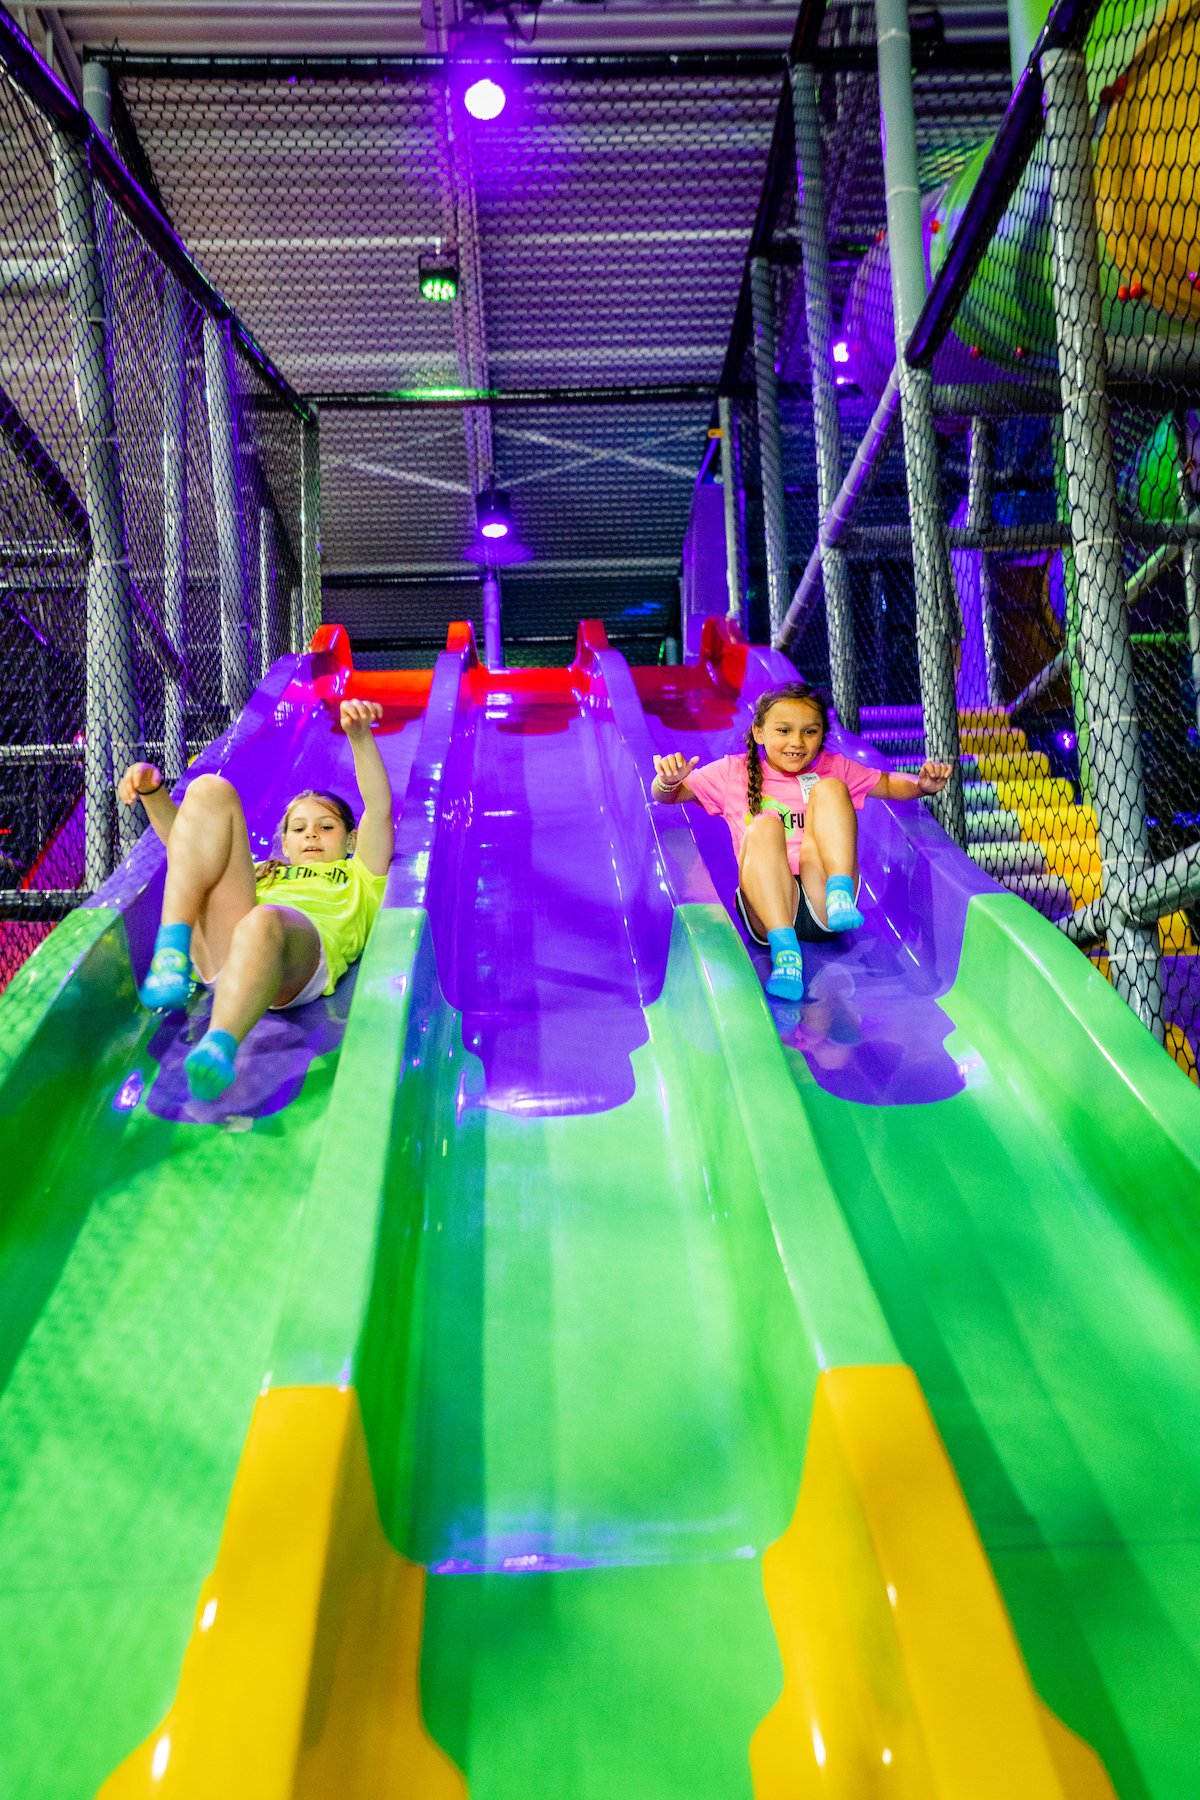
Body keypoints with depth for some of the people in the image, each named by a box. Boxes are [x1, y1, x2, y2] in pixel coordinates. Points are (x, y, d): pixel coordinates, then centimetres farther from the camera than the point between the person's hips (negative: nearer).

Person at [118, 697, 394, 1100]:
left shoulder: (359, 878, 36)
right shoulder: (260, 874, 45)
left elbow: (380, 809, 22)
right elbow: (187, 842, 37)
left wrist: (360, 737, 9)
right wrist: (152, 791, 19)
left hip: (303, 946, -3)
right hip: (216, 952, 3)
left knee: (264, 921, -41)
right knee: (210, 791, -6)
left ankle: (219, 1048, -61)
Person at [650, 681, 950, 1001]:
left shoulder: (833, 768, 20)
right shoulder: (734, 772, 14)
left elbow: (890, 785, 26)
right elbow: (667, 796, 12)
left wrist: (923, 784, 4)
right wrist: (668, 781, -12)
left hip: (823, 910, 1)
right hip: (770, 908, -1)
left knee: (829, 788, -11)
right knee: (763, 826, -30)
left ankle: (840, 900, -29)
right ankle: (784, 949, -42)